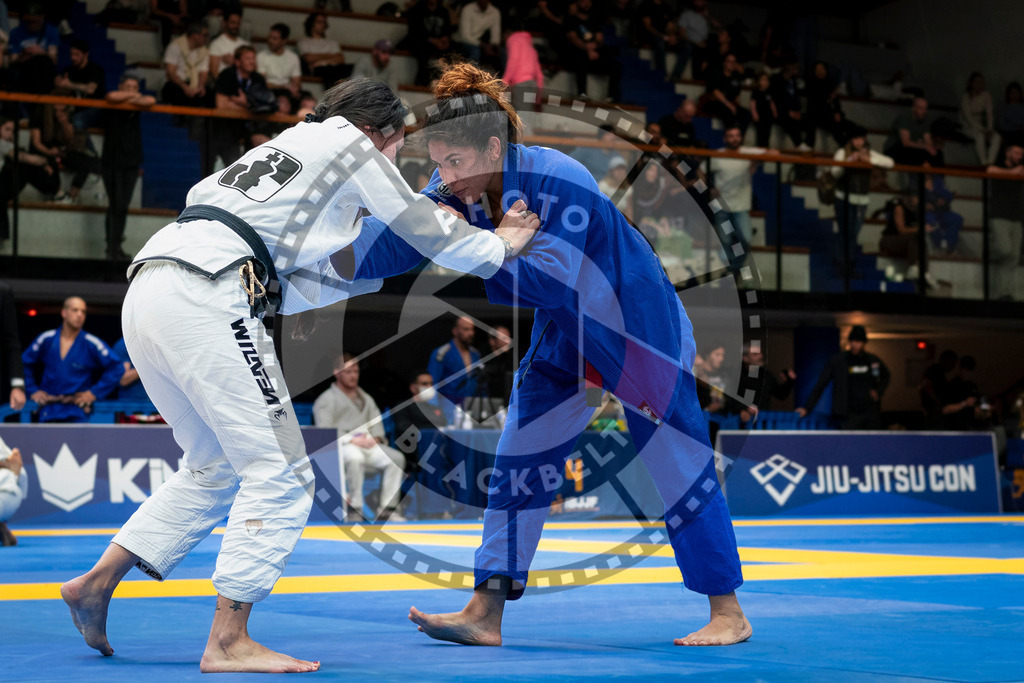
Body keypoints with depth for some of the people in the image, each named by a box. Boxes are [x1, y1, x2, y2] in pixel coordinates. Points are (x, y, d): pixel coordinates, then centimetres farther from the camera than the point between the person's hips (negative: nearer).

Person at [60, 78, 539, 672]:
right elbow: (426, 229, 14)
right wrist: (499, 246, 30)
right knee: (279, 472, -5)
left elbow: (291, 289, 30)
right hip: (203, 299, -9)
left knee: (216, 466, 20)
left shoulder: (281, 152, 34)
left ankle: (99, 582, 17)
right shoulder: (347, 142, 11)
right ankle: (228, 642, -7)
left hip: (146, 294, 9)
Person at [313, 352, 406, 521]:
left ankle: (387, 508, -21)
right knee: (355, 458, -41)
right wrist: (353, 440, -17)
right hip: (341, 446, -6)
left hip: (368, 444, 6)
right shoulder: (326, 400, 8)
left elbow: (376, 424, 22)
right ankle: (355, 509, -36)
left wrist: (375, 438, -3)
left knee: (396, 458, -21)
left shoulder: (366, 399, 28)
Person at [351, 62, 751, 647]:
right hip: (565, 338, 7)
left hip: (638, 328, -7)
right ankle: (485, 615, 7)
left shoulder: (560, 181, -32)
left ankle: (729, 614, 11)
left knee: (679, 465, -1)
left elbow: (550, 280, -39)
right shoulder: (458, 191, -12)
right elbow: (394, 244, -18)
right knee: (518, 462, 2)